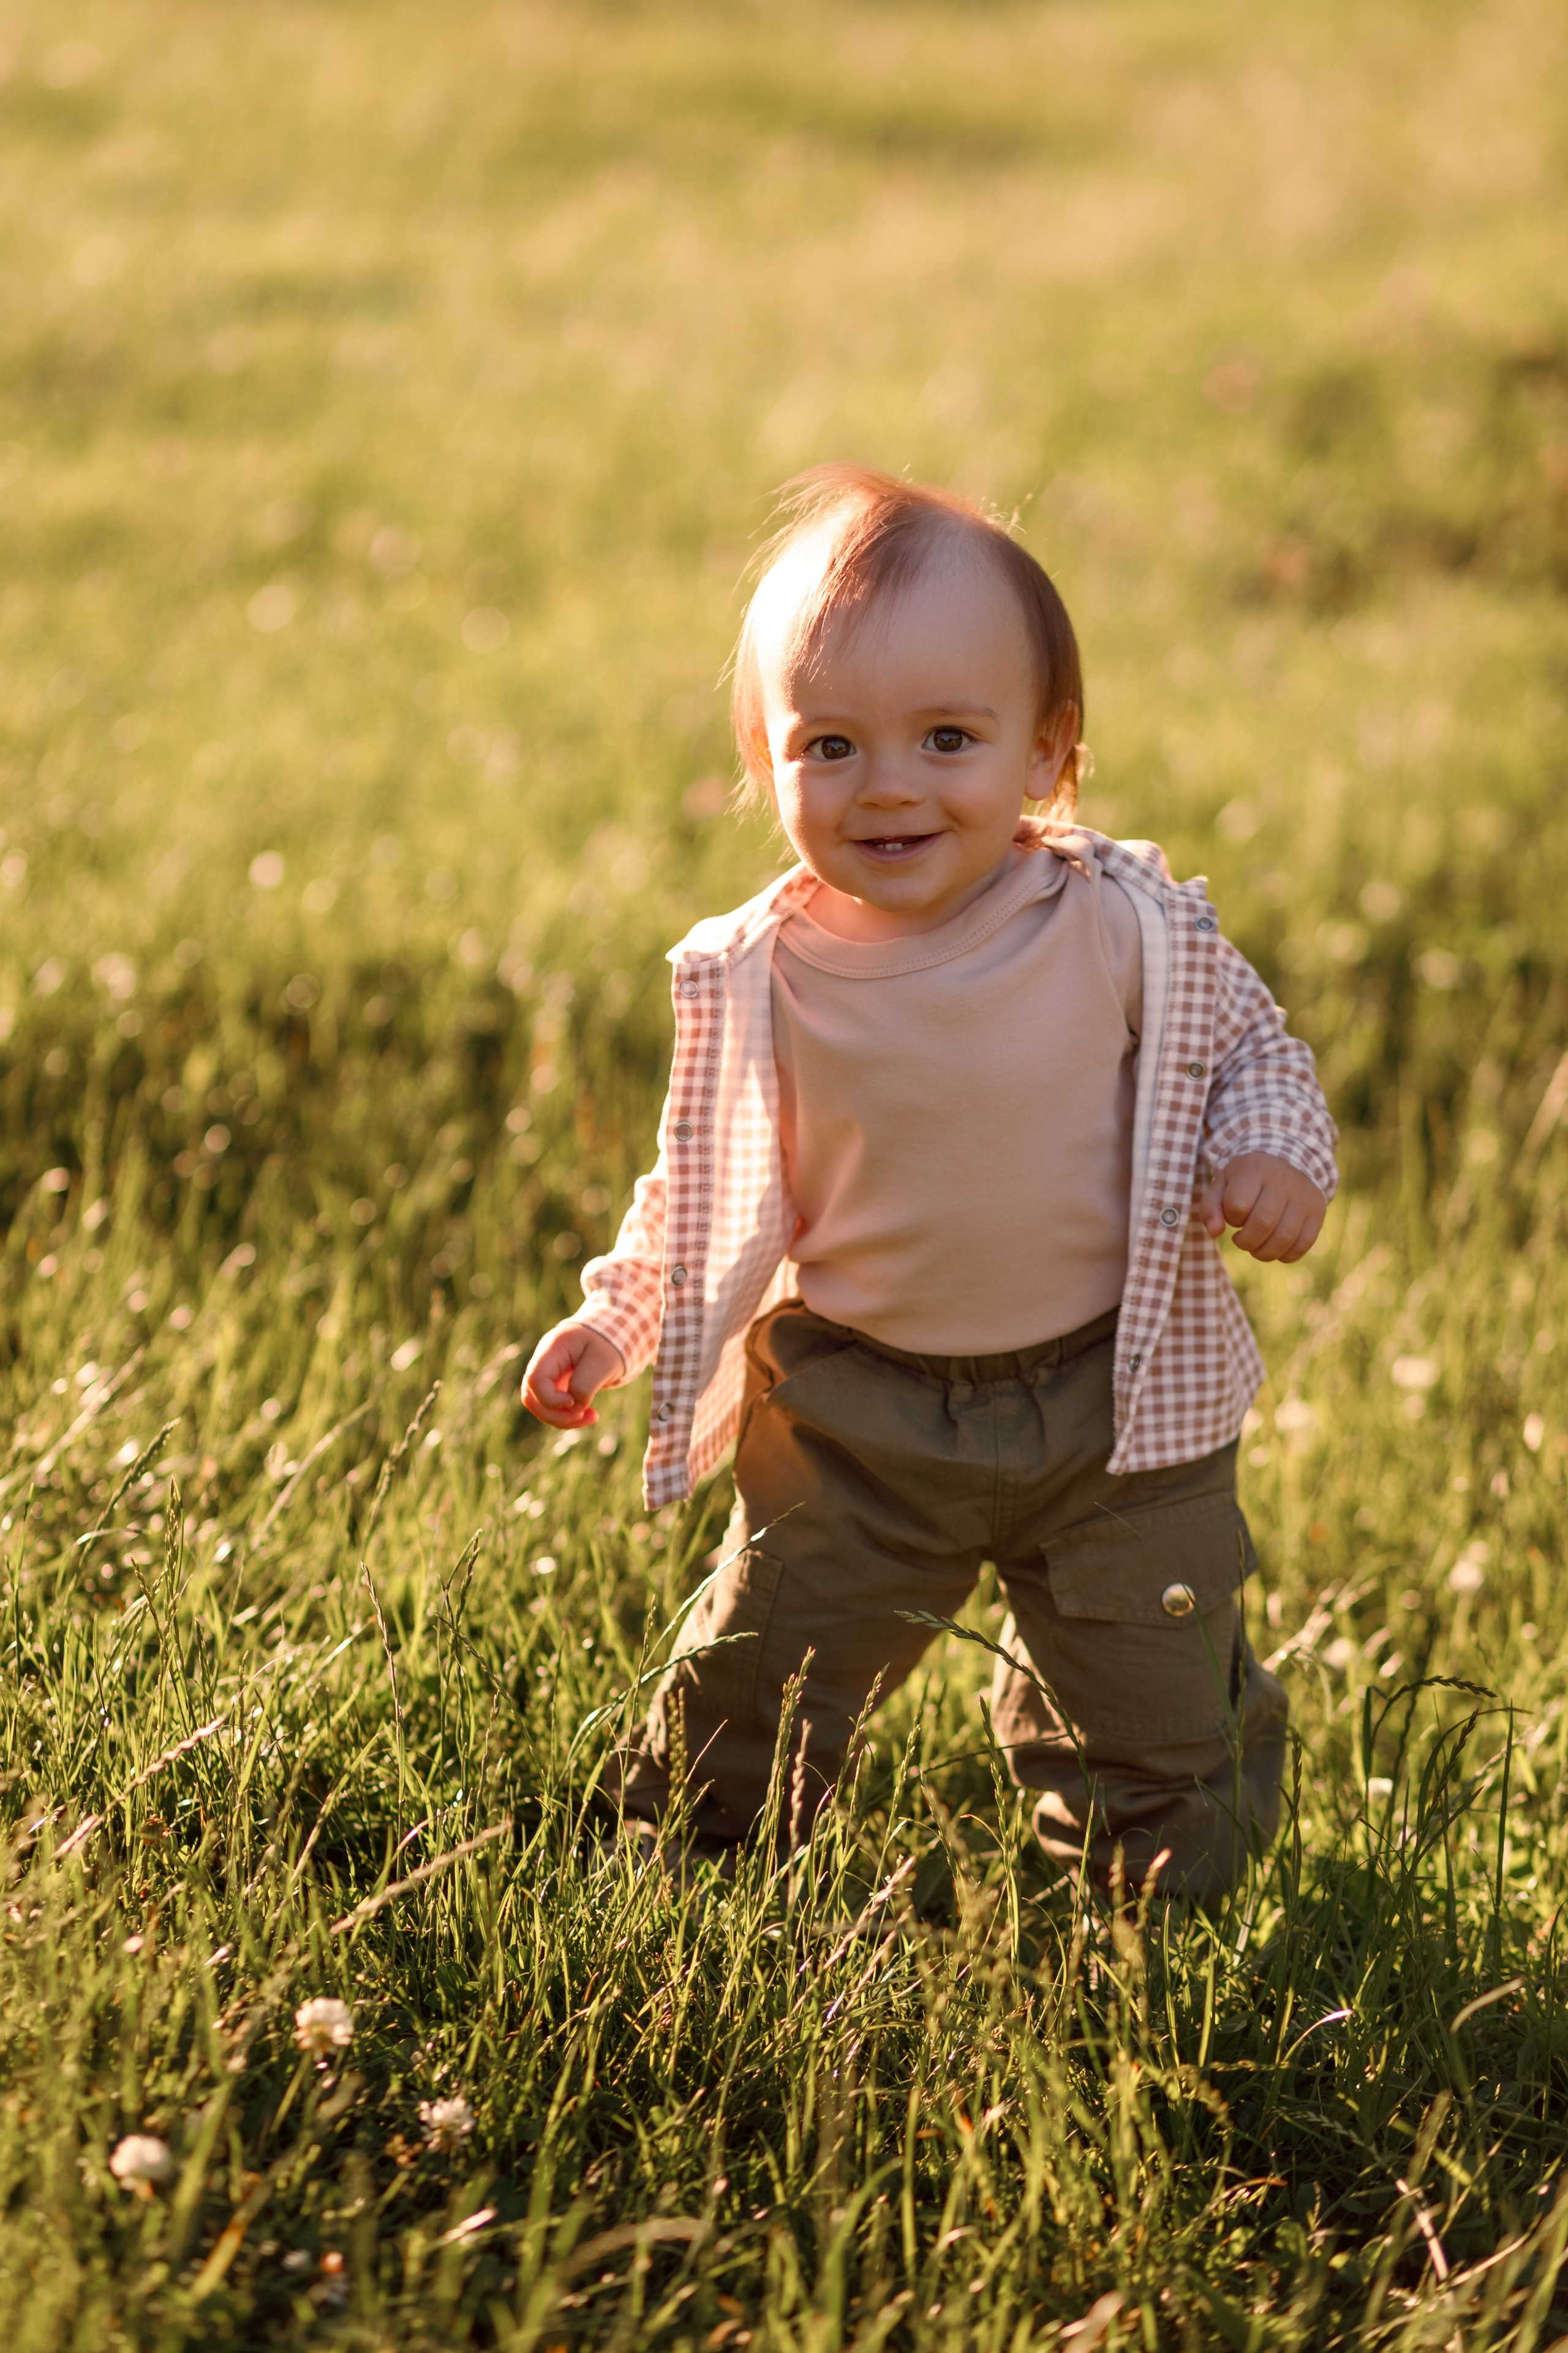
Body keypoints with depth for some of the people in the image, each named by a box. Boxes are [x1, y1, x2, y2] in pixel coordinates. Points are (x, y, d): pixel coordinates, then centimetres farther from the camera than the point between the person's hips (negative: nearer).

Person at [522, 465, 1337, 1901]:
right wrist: (614, 1324, -1)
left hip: (1110, 1398, -1)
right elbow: (708, 1189, 6)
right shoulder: (755, 981, -9)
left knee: (1161, 1723, 9)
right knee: (750, 1695, 8)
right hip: (855, 1407, 1)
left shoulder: (1129, 927, -14)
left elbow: (1251, 1048, 2)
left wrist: (1276, 1152, -17)